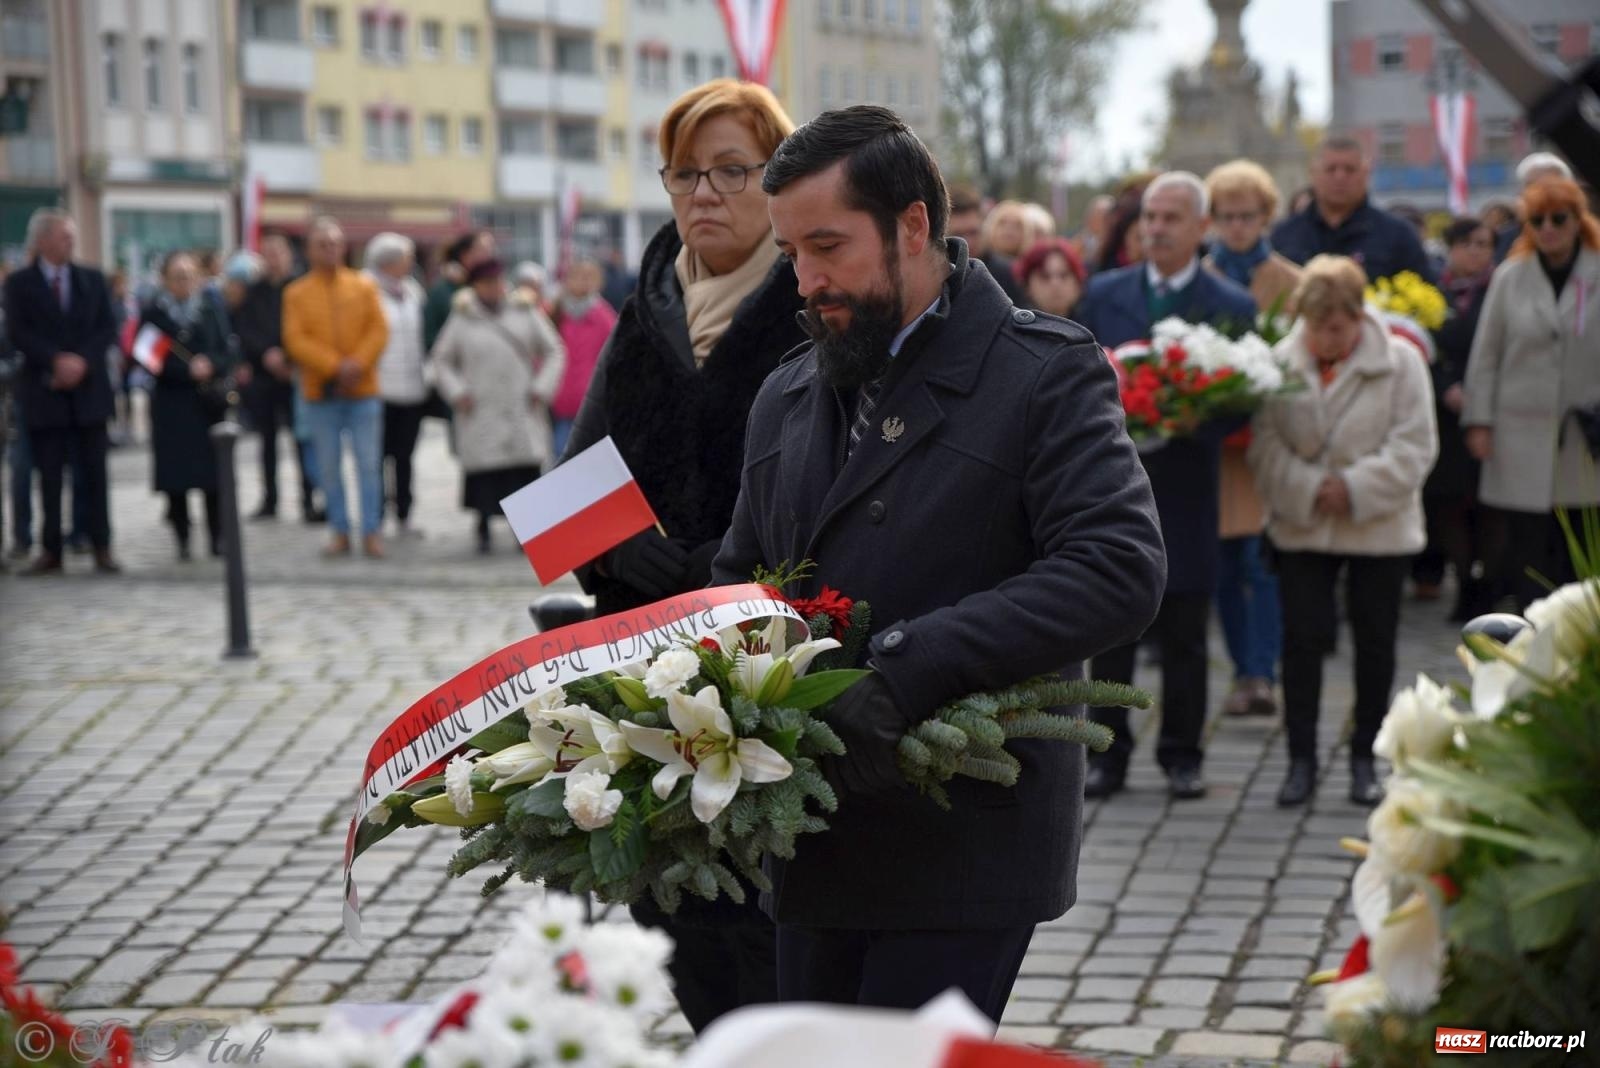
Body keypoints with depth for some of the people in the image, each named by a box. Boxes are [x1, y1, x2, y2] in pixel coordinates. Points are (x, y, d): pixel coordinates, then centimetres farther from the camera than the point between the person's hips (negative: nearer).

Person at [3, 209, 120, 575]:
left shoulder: (92, 279, 10)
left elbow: (108, 330, 4)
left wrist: (82, 361, -11)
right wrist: (56, 361, -18)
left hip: (89, 388, 2)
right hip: (44, 390, -2)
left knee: (94, 471, 2)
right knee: (49, 473, 1)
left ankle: (102, 548, 5)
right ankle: (50, 551, 6)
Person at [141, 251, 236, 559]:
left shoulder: (211, 309, 8)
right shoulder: (153, 313, 1)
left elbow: (227, 352, 4)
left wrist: (211, 366, -17)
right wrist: (189, 371, -14)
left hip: (208, 402, 2)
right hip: (170, 403, -1)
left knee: (213, 471, 0)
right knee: (175, 474, -3)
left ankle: (217, 537, 9)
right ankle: (182, 540, 6)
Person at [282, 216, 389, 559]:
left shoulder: (363, 286, 7)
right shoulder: (296, 293, 4)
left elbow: (379, 330, 0)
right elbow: (295, 340, -5)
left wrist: (358, 363, -14)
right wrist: (335, 366, -15)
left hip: (363, 389, 0)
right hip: (320, 391, 0)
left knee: (368, 463, -2)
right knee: (329, 466, 3)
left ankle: (372, 532, 2)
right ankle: (340, 532, 10)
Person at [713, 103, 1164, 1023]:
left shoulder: (1046, 373, -7)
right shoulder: (789, 397, 15)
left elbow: (1121, 570, -19)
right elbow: (742, 580, 24)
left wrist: (907, 668, -26)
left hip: (966, 843, -6)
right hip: (820, 845, 6)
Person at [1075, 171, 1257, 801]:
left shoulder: (1232, 308, 1)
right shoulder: (1103, 294, 7)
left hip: (1185, 490, -1)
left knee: (1183, 638, 6)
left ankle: (1182, 756, 17)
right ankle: (1107, 755, 14)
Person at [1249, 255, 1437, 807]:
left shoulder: (1400, 361, -8)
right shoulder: (1281, 362, -4)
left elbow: (1413, 447, -10)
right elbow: (1265, 445, -4)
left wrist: (1354, 490, -18)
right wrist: (1310, 491, -16)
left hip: (1380, 529, -1)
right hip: (1302, 528, 1)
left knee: (1374, 642, 7)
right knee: (1302, 638, -1)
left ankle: (1365, 759, 19)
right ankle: (1301, 760, 6)